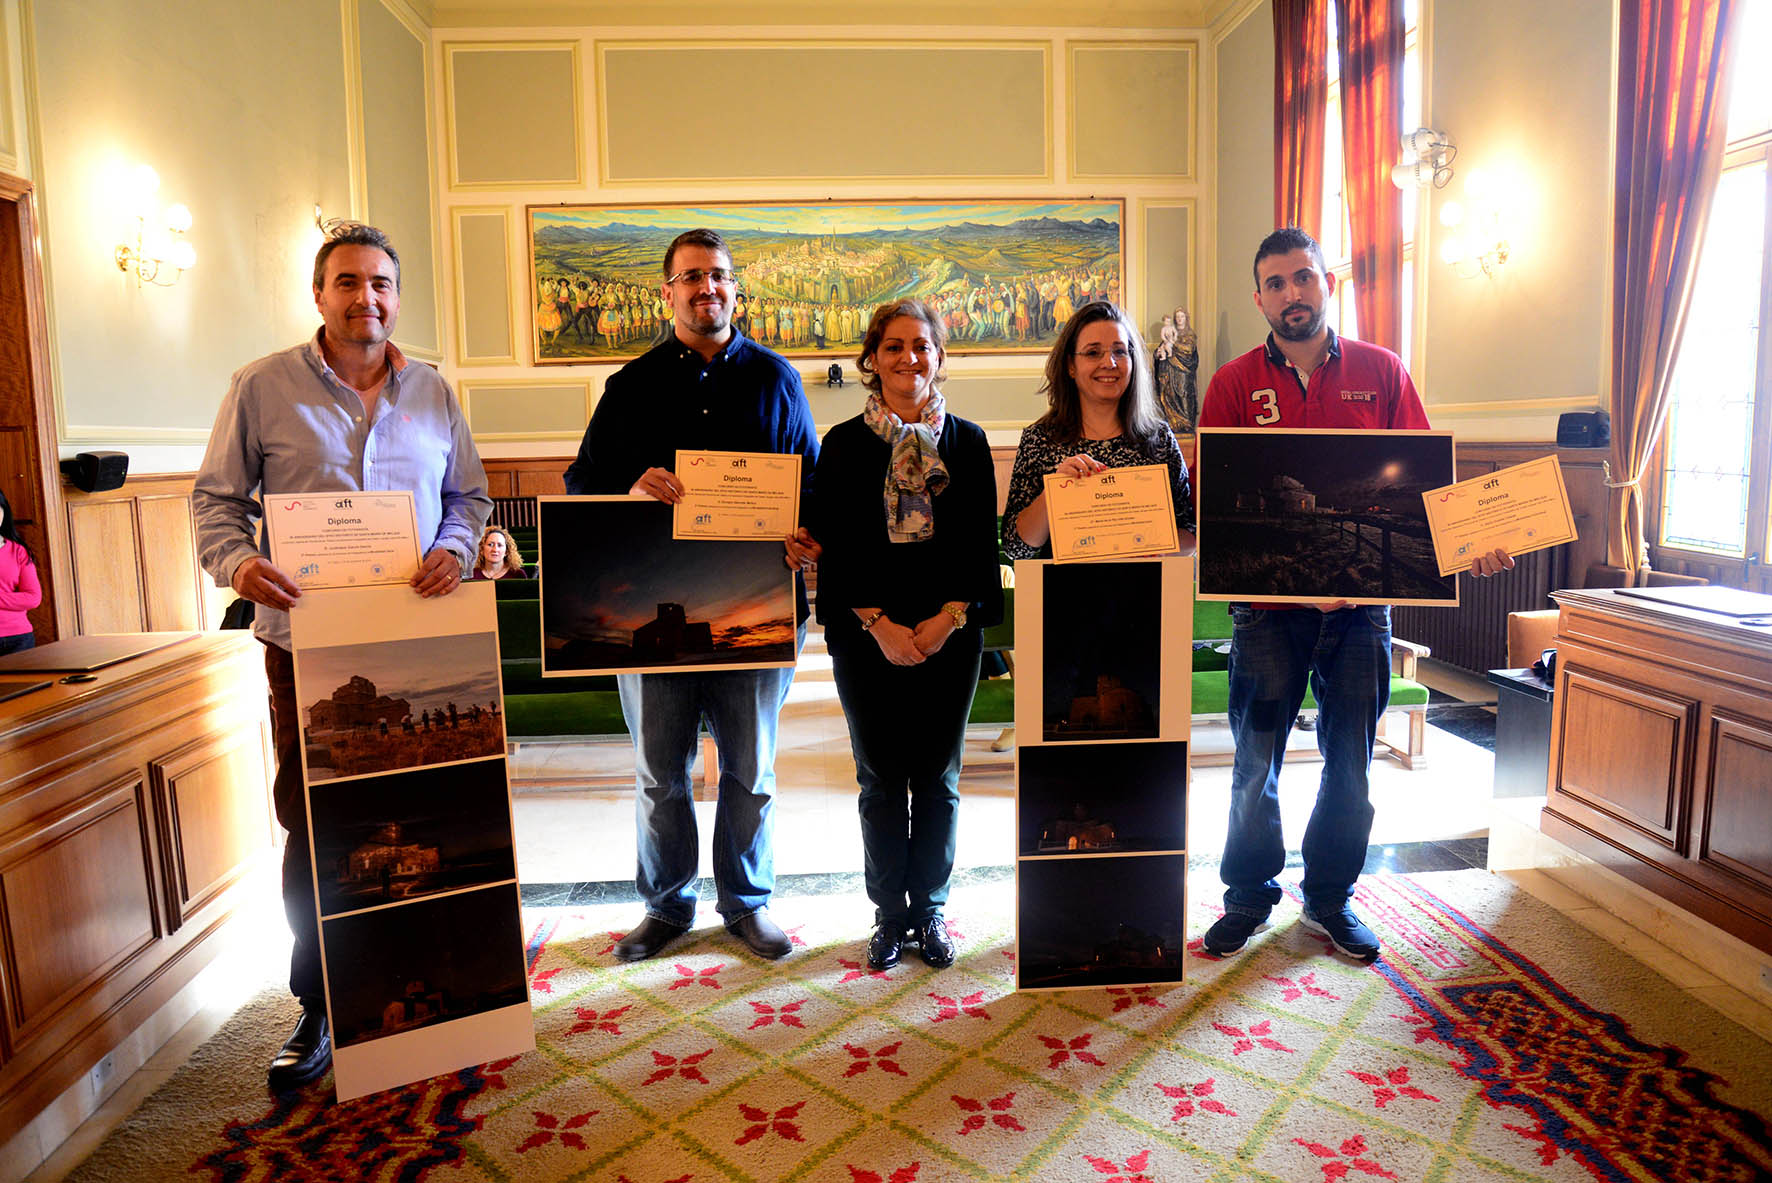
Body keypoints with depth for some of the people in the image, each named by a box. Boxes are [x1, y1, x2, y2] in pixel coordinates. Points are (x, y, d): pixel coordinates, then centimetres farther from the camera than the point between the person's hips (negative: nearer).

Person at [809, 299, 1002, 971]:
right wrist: (880, 626, -11)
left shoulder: (967, 442, 6)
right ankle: (890, 914, 23)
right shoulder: (844, 445, 3)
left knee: (938, 780, 8)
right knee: (881, 782, 7)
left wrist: (946, 620, -9)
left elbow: (982, 544, 3)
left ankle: (929, 909, 25)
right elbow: (834, 550, -1)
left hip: (950, 634, 1)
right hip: (866, 639, -1)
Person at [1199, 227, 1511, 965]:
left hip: (1362, 599, 2)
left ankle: (1330, 898, 29)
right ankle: (1248, 897, 25)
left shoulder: (1382, 372, 6)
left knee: (1350, 762, 10)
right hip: (1268, 601, -1)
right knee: (1256, 761, 6)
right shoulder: (1234, 384, 0)